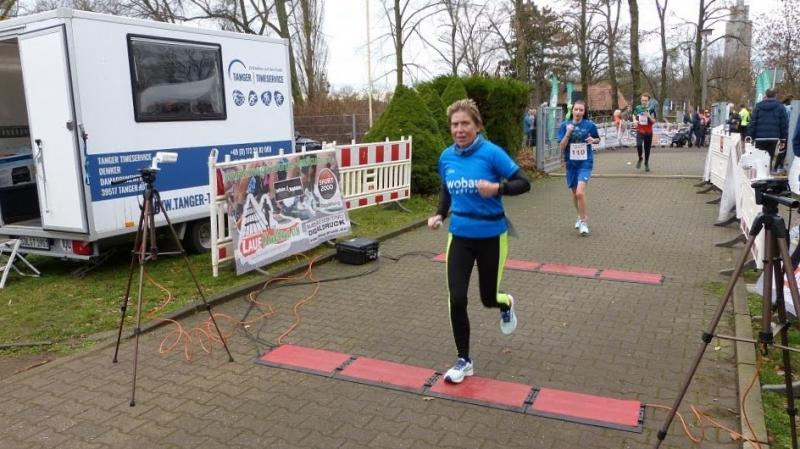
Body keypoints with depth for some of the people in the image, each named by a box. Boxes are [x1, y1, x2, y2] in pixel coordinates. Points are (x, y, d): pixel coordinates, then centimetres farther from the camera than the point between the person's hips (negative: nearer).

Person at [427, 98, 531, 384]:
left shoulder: (491, 153, -15)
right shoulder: (446, 157, -1)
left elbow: (523, 183, -12)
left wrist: (497, 187, -30)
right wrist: (440, 214, 0)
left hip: (491, 236, -3)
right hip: (460, 236, 3)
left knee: (489, 298, 10)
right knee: (457, 299, -5)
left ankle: (506, 305, 50)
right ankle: (464, 361, 14)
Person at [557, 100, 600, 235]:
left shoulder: (590, 125, -4)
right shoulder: (565, 125, -2)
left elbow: (598, 139, 12)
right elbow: (561, 147, -6)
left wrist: (593, 140, -10)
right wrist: (568, 133, -20)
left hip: (585, 163, -3)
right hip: (571, 163, 3)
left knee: (580, 192, -18)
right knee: (574, 193, 15)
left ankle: (583, 222, -3)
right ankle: (580, 216, 39)